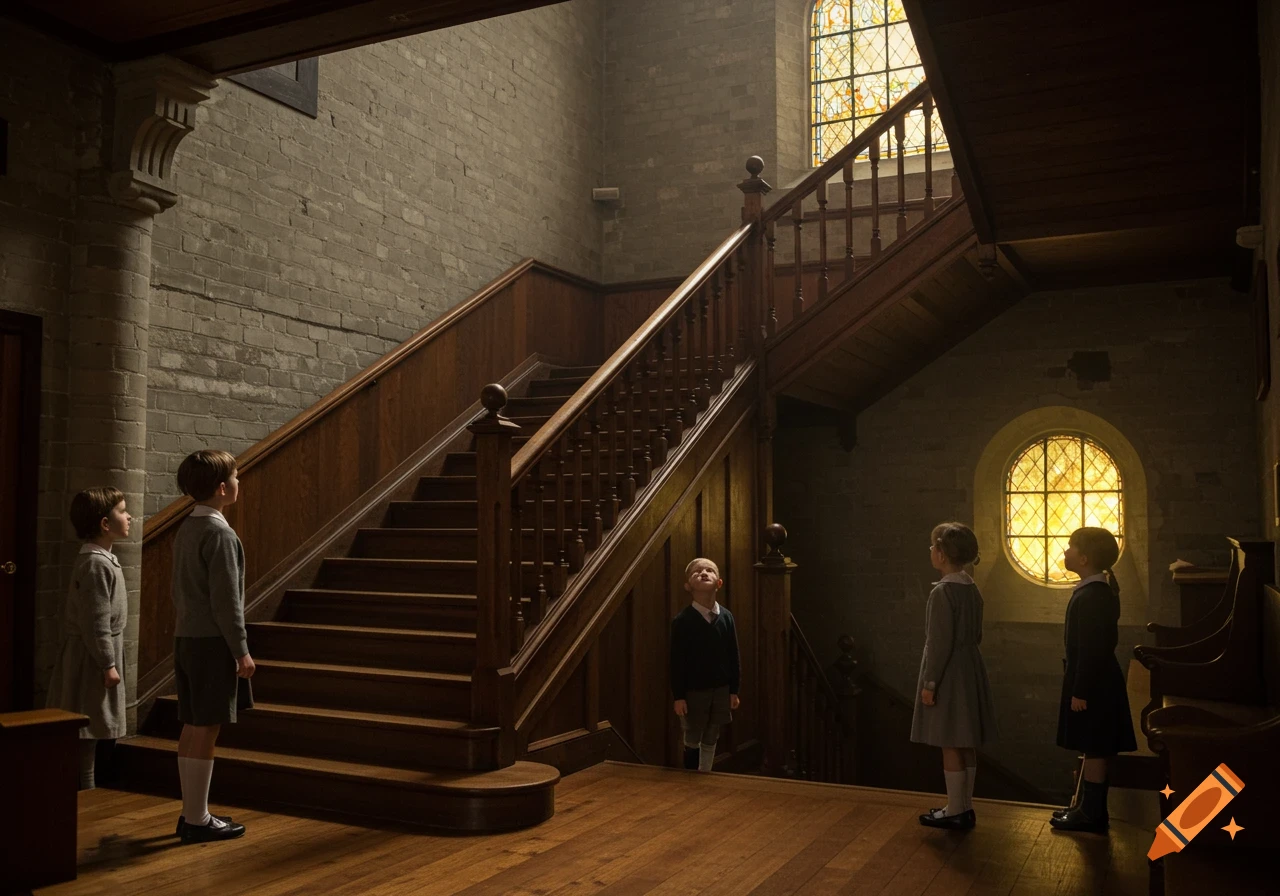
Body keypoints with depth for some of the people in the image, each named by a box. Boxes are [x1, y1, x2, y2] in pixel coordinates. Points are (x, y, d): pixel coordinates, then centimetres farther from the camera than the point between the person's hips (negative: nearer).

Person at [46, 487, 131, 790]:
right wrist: (108, 665, -19)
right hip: (91, 659, -10)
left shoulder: (101, 559, 12)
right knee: (88, 731, -3)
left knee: (93, 730, 16)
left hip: (93, 657, 10)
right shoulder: (97, 564, -20)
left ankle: (85, 791, 25)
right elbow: (96, 623, -22)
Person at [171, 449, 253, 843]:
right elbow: (226, 600, -18)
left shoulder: (186, 529, 11)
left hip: (186, 637, 9)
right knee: (205, 730, -3)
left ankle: (191, 813, 21)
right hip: (212, 642, -9)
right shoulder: (219, 533, -17)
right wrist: (241, 650, -14)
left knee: (192, 727, 13)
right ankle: (197, 820, 4)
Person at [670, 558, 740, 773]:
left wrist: (734, 690, 5)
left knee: (710, 741, 14)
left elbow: (733, 655, 4)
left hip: (721, 689, 3)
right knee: (692, 741, 7)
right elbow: (677, 660, -10)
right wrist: (678, 696, -10)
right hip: (693, 690, -3)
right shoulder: (682, 620, -13)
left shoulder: (727, 617, -2)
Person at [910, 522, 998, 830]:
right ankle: (965, 807, 22)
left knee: (951, 745, 0)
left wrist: (929, 682, -16)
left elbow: (940, 643, -20)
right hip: (970, 670, 9)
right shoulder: (971, 589, 8)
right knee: (966, 744, 14)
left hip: (949, 674, -9)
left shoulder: (943, 592, -19)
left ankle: (955, 812, 7)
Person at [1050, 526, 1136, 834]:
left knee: (1094, 749, 0)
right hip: (1097, 680, 10)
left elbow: (1090, 650, -23)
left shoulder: (1091, 597, -22)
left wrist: (1079, 692, -20)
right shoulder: (1101, 590, 10)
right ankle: (1090, 808, 26)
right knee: (1092, 749, 16)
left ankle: (1092, 815, 9)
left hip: (1092, 684, -10)